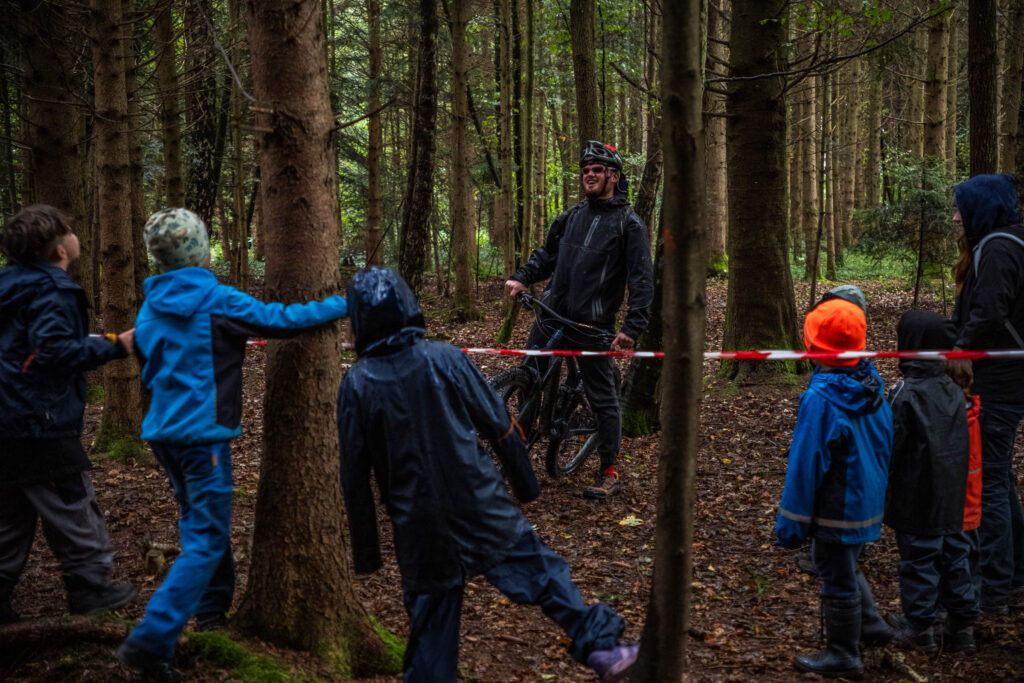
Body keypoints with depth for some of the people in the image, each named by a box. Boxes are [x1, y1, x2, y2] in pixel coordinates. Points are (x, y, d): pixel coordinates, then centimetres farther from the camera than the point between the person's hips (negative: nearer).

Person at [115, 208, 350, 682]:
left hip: (163, 428, 8)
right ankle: (150, 641, -12)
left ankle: (212, 604, 38)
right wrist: (342, 305, -2)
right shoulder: (216, 301, -14)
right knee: (206, 541, -4)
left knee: (200, 522, 25)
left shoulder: (152, 304, 7)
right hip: (202, 431, -8)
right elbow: (282, 319, -14)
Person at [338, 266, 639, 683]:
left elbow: (354, 477, 0)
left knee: (430, 625, 12)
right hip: (482, 509, 0)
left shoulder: (356, 385, -3)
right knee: (541, 572, 11)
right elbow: (499, 427, 0)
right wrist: (525, 483, 14)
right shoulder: (446, 359, -4)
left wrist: (365, 551, 8)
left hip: (420, 530, 1)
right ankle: (600, 646, 3)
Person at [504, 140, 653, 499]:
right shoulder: (572, 216, 14)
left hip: (594, 323, -5)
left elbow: (641, 280, -8)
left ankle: (609, 472, 9)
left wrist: (632, 327, -17)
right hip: (553, 311, 5)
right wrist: (521, 278, 6)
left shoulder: (629, 223, -3)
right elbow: (547, 253, 24)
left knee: (603, 397, 1)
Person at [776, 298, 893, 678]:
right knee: (844, 567, 28)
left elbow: (804, 464, -20)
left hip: (837, 510, -8)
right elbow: (885, 444, 10)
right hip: (869, 502, 8)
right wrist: (878, 486, 23)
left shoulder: (820, 398, -25)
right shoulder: (872, 386, -2)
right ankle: (870, 625, 39)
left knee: (838, 580, 7)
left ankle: (842, 655, 20)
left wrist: (791, 521, -12)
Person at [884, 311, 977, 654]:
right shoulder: (953, 390, 4)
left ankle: (920, 628, 14)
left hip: (917, 496, -6)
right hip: (953, 495, 6)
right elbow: (964, 444, 12)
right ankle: (962, 625, 21)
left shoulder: (905, 393, -18)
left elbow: (891, 447, -15)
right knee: (954, 552, 14)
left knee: (919, 555, 4)